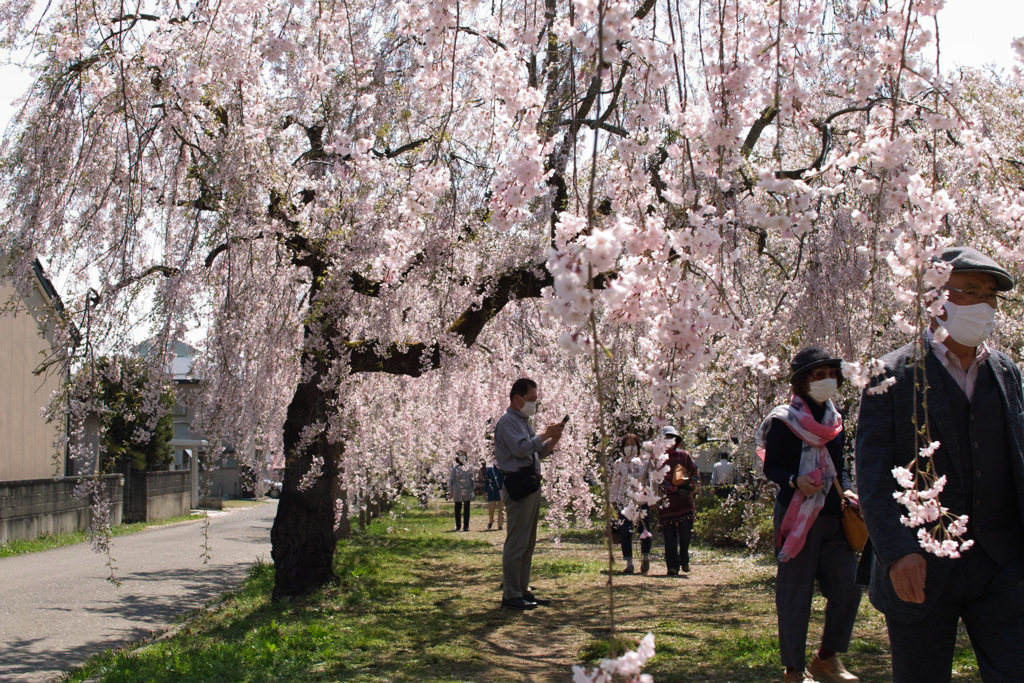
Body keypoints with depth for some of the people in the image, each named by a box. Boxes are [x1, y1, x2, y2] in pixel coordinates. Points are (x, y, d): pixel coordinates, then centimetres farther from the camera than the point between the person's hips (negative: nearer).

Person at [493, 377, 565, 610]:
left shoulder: (524, 422, 21)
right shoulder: (507, 421, -8)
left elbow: (537, 452, 23)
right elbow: (521, 448, -21)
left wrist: (554, 439, 8)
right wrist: (546, 434, -14)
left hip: (531, 485, 10)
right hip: (518, 485, -10)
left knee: (528, 543, 12)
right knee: (516, 542, -9)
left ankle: (523, 591, 18)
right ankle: (510, 595, -7)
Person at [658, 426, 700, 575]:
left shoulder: (684, 455, 13)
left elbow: (695, 472, 12)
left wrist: (691, 486, -7)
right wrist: (676, 490, -12)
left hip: (684, 498, 1)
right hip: (667, 499, -1)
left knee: (685, 531, -7)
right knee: (669, 535, -2)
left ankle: (684, 560, 13)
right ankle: (673, 566, 3)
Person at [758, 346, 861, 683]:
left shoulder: (835, 419, 15)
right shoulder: (783, 421, -6)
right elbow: (771, 467, -8)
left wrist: (845, 489, 3)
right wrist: (795, 481, -27)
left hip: (832, 516, 7)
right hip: (797, 516, -6)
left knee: (848, 588, 3)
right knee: (795, 595, -1)